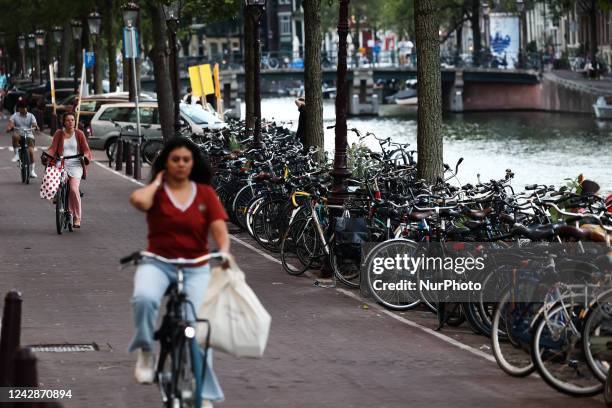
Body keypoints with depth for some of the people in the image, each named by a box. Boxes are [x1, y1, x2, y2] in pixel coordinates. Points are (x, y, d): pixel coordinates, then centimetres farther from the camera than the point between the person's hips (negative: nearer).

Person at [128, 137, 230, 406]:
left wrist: (224, 252, -24)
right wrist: (157, 183, -5)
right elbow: (138, 200, -24)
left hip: (196, 269, 1)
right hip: (158, 264, -1)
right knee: (144, 298, -34)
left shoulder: (205, 193, 5)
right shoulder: (156, 192, 1)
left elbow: (220, 230, -3)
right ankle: (145, 352, -10)